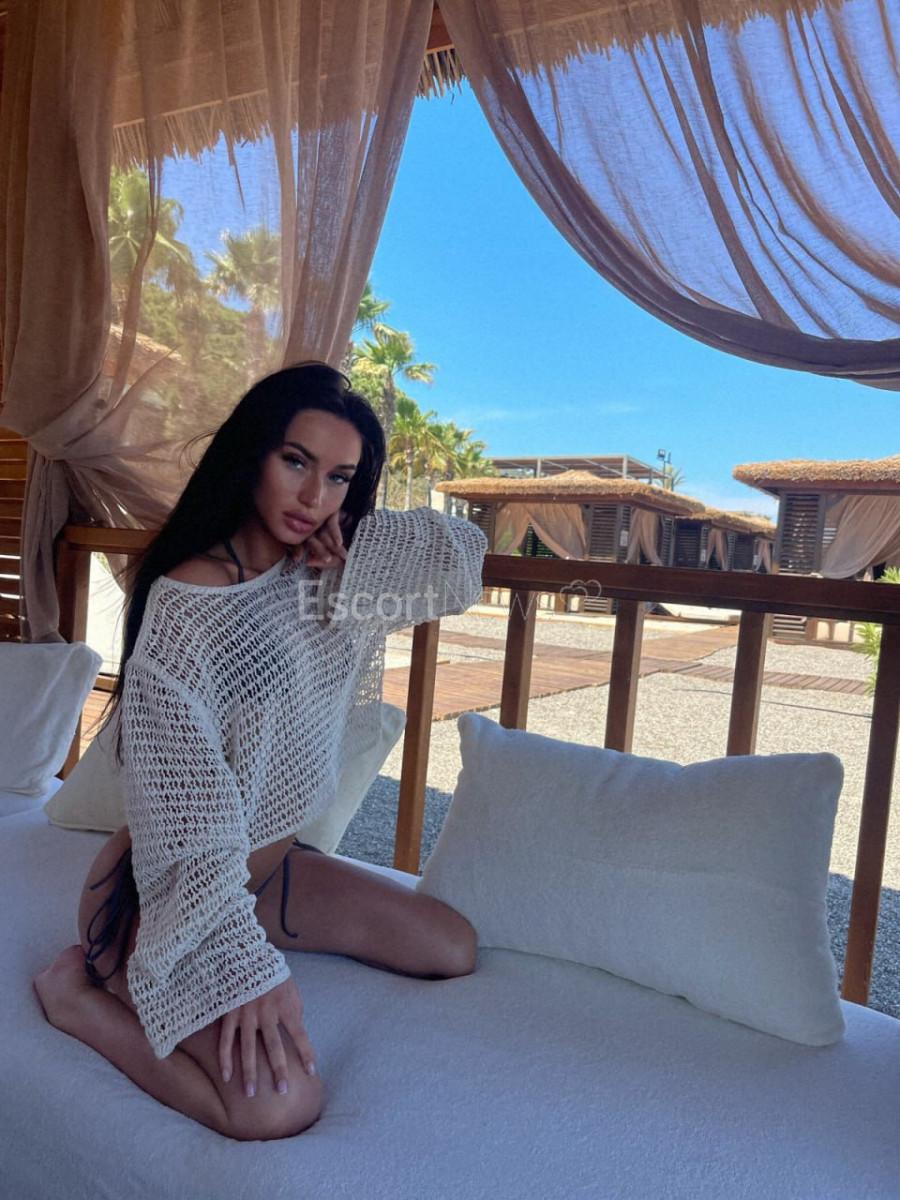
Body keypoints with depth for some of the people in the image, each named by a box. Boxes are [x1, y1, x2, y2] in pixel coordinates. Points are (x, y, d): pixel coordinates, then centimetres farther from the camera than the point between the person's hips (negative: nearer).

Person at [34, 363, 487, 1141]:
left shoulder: (325, 577, -2)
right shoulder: (184, 602, -24)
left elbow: (465, 552, 0)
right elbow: (186, 818, -25)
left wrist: (357, 544, -15)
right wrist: (246, 967, -27)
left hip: (271, 865, 8)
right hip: (170, 889, -7)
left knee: (454, 950, 9)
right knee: (278, 1105, -25)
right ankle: (82, 991, 1)